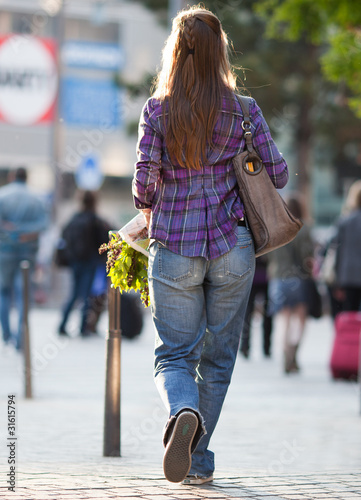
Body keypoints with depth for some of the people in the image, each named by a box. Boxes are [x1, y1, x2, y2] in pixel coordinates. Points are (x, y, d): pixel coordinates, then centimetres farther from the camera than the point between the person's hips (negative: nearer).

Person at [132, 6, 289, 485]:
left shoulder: (156, 110, -4)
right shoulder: (244, 110, -2)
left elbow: (145, 181, -10)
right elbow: (278, 174, 1)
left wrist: (148, 211, 12)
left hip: (173, 248, -1)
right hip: (232, 247, 1)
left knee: (175, 354, 6)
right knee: (218, 355, 13)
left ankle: (183, 412, -26)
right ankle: (197, 460, 15)